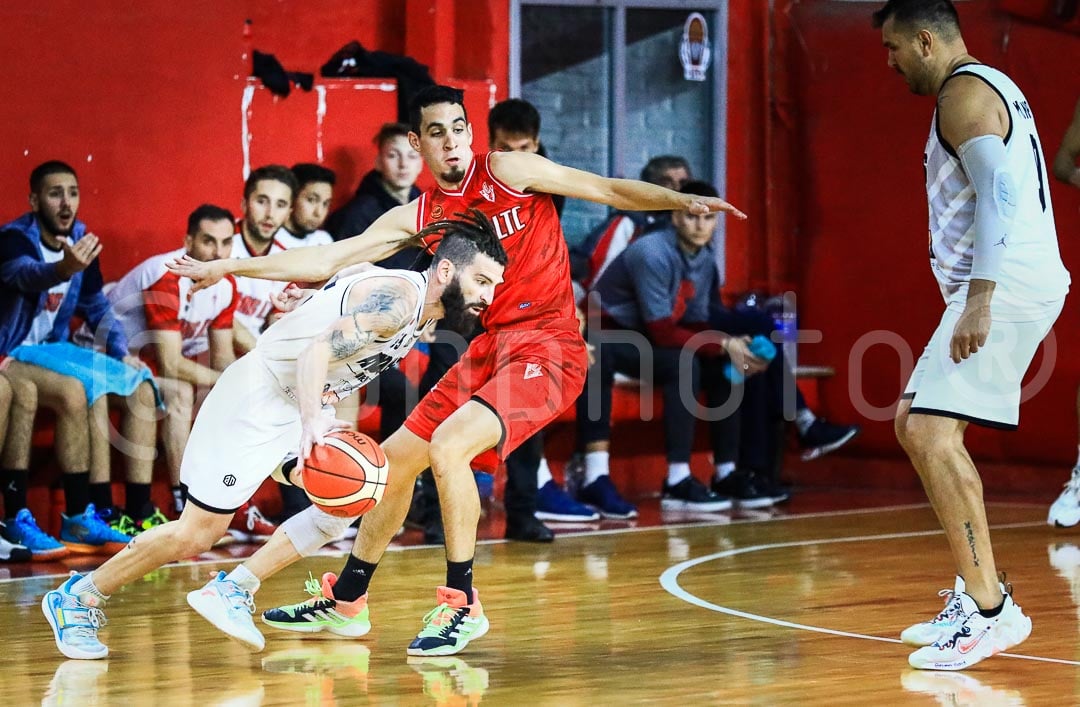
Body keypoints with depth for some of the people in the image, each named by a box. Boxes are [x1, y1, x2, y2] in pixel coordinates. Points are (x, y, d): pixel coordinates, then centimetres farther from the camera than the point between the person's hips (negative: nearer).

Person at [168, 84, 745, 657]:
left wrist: (681, 200, -21)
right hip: (487, 351, 7)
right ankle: (346, 599, 30)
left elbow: (609, 190, -5)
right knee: (394, 460, 12)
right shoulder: (416, 218, 9)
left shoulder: (508, 172, -5)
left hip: (546, 347, -7)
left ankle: (462, 605, -13)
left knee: (448, 447, -26)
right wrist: (228, 267, 7)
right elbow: (327, 260, 11)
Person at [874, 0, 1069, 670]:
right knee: (916, 426, 16)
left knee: (933, 432, -19)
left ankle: (991, 610, -20)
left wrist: (979, 301, -29)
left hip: (1005, 289, -11)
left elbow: (999, 192, -23)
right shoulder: (992, 87, 22)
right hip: (997, 292, 11)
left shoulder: (964, 93, -10)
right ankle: (975, 593, 18)